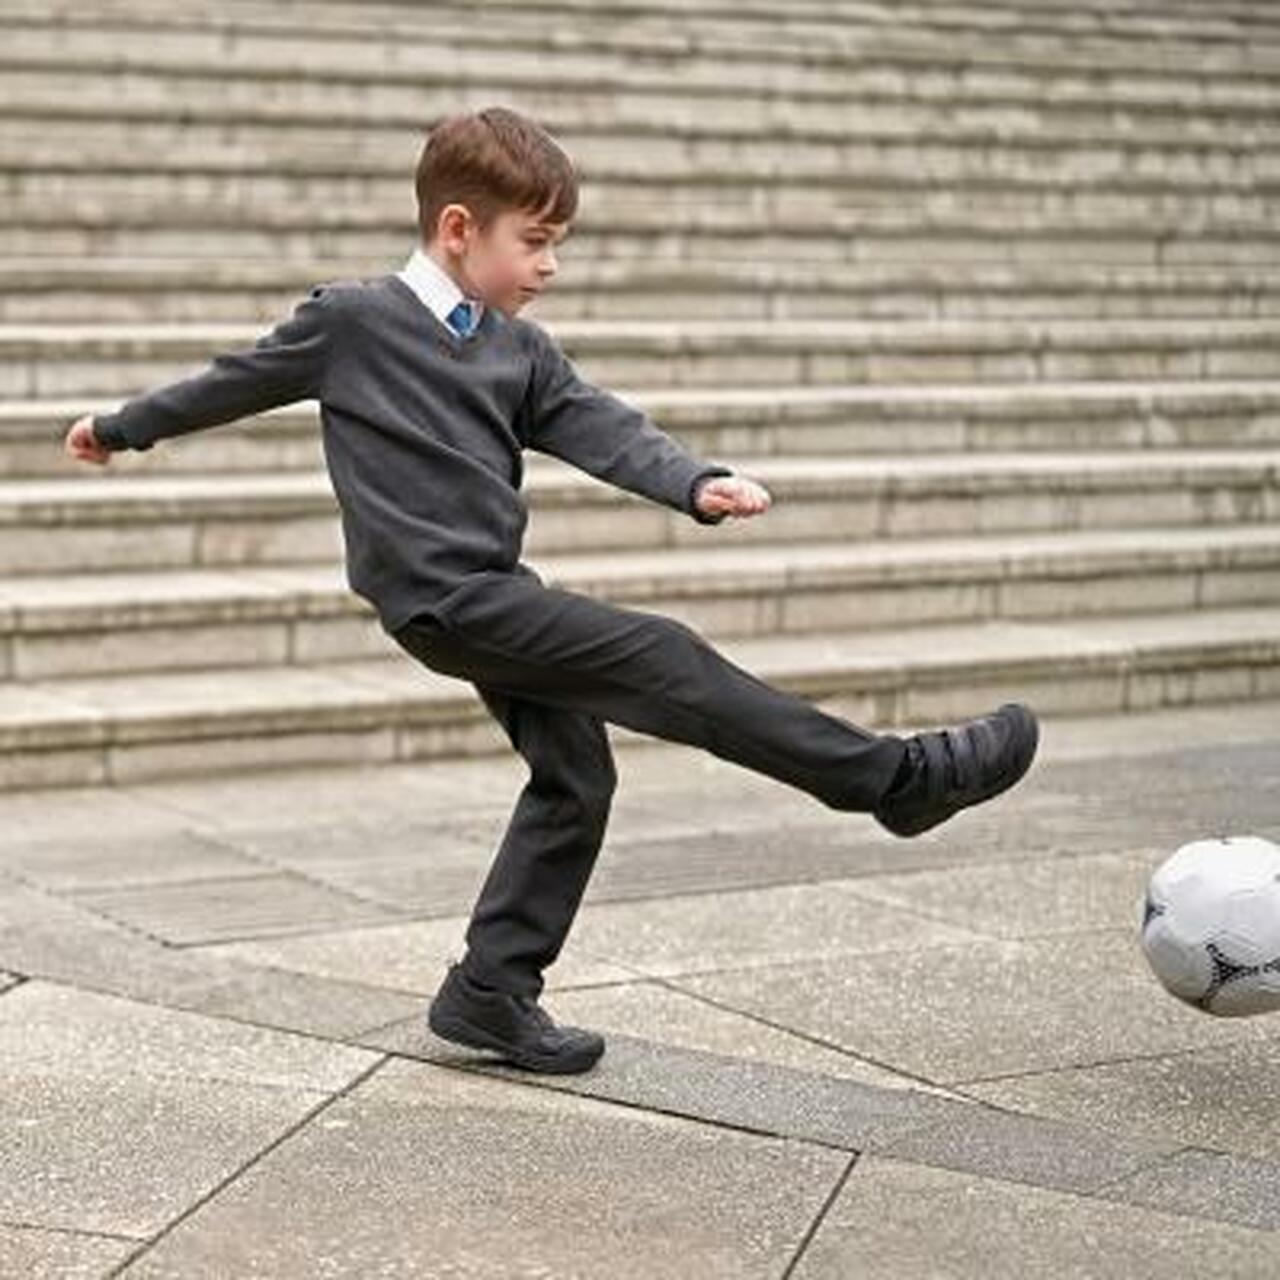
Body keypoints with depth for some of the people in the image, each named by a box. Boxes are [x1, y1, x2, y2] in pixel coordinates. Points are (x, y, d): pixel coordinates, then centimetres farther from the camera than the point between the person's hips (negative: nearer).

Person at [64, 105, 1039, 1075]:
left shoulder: (520, 352, 12)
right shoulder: (351, 320, -5)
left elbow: (603, 429, 0)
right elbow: (240, 379, 8)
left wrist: (699, 484, -18)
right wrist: (123, 429, 21)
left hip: (497, 596, 8)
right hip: (443, 600, -8)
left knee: (576, 775, 7)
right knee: (663, 658, -14)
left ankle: (492, 990, 17)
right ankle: (899, 777, -13)